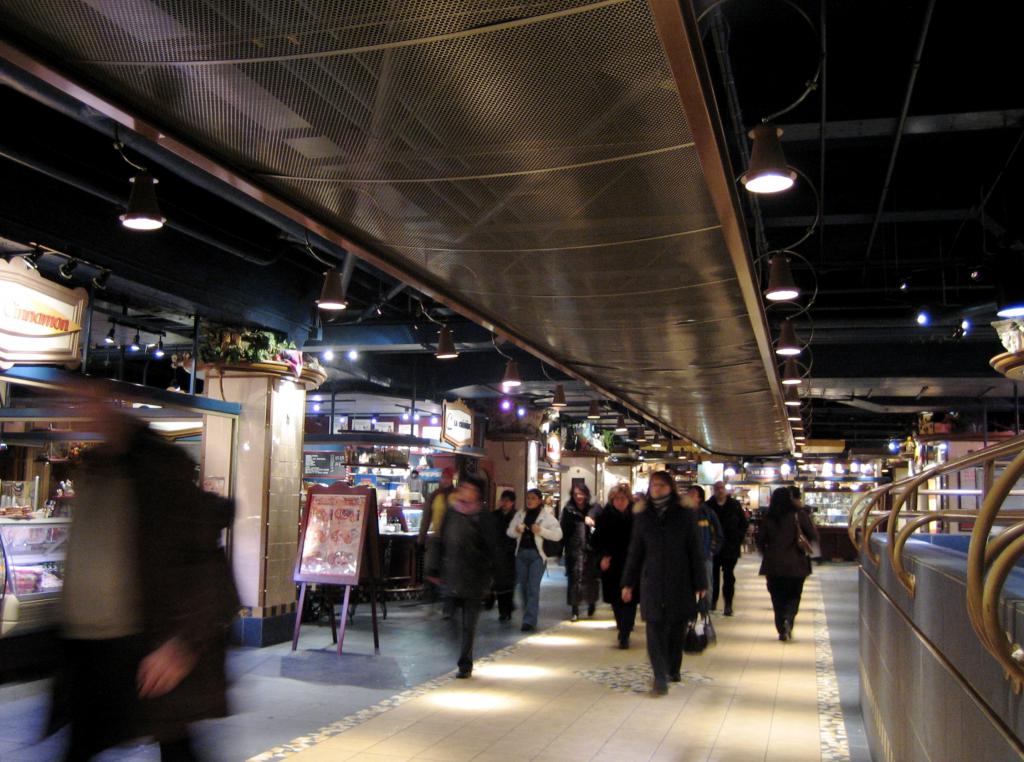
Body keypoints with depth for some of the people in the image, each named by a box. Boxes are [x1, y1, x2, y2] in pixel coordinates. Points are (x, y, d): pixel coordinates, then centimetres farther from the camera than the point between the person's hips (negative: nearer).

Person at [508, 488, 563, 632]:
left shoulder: (547, 515, -3)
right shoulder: (520, 513, 9)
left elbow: (558, 535, -6)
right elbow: (509, 531, 10)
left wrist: (541, 531, -17)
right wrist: (516, 530, -12)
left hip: (537, 554, -5)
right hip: (521, 552, 5)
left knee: (533, 587, -10)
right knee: (523, 586, 11)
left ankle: (529, 621, -10)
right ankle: (529, 616, 26)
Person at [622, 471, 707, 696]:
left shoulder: (684, 516, 1)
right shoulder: (642, 517, 6)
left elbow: (695, 551, 1)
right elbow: (635, 552, 11)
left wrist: (700, 583, -2)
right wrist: (628, 583, 9)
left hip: (680, 582, -1)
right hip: (652, 582, 1)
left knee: (676, 628, 8)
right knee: (655, 629, -8)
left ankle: (673, 669, 26)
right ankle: (660, 677, -9)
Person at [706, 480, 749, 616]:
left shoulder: (734, 505, 0)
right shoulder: (708, 506, -1)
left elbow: (744, 523, 7)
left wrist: (739, 539, 0)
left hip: (731, 546, -1)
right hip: (713, 547, 1)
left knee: (728, 576, 0)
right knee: (713, 575, 9)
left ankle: (728, 605, 2)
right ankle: (713, 601, 22)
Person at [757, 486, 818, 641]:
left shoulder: (768, 517, 0)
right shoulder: (799, 514, -7)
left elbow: (760, 541, 5)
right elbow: (813, 535, -6)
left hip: (773, 565, 2)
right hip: (796, 564, -2)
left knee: (778, 598, 11)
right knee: (794, 595, 11)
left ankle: (782, 630, 7)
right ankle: (788, 618, -15)